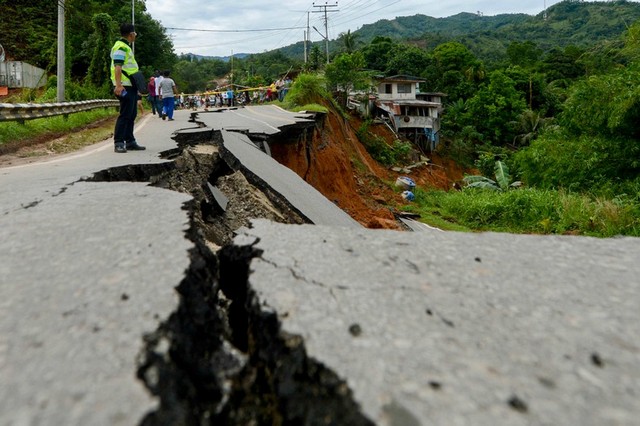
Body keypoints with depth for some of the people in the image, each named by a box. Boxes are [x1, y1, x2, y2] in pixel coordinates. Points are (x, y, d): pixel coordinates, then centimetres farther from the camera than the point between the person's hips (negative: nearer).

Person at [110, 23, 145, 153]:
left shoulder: (126, 47, 21)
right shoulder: (121, 47, -11)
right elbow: (117, 67, -21)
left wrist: (137, 87, 26)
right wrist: (118, 85, -29)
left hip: (131, 86, 10)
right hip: (125, 87, -10)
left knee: (131, 115, 13)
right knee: (125, 115, -10)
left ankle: (130, 142, 21)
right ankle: (118, 143, -8)